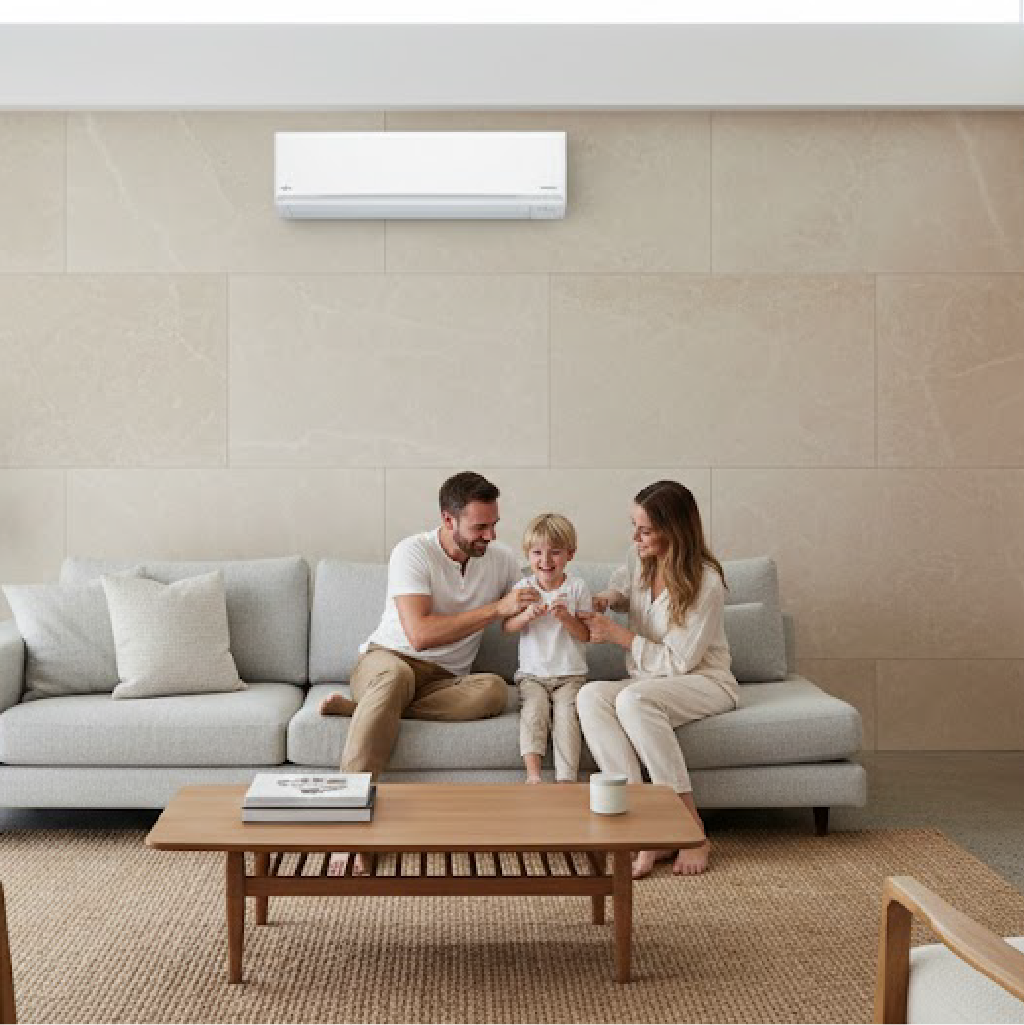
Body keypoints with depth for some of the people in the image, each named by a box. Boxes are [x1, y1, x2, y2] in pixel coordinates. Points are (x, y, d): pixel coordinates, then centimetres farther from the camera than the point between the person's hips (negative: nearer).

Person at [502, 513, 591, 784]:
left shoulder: (576, 588, 1)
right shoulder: (524, 587, 6)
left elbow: (586, 635, -3)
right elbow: (507, 627, -2)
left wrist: (566, 617, -21)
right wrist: (528, 615, -21)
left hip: (570, 675, -1)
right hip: (531, 673, 1)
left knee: (566, 712, -24)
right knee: (534, 708, -25)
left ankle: (566, 780, -28)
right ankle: (533, 775, -31)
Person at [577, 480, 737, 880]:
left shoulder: (705, 583, -19)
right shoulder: (640, 561, 2)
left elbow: (679, 662, -18)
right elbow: (622, 586, 27)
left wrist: (618, 634, -16)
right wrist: (608, 598, 3)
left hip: (704, 683, -6)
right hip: (648, 682, 6)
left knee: (633, 699, -39)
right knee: (590, 696, -28)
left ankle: (692, 829, -30)